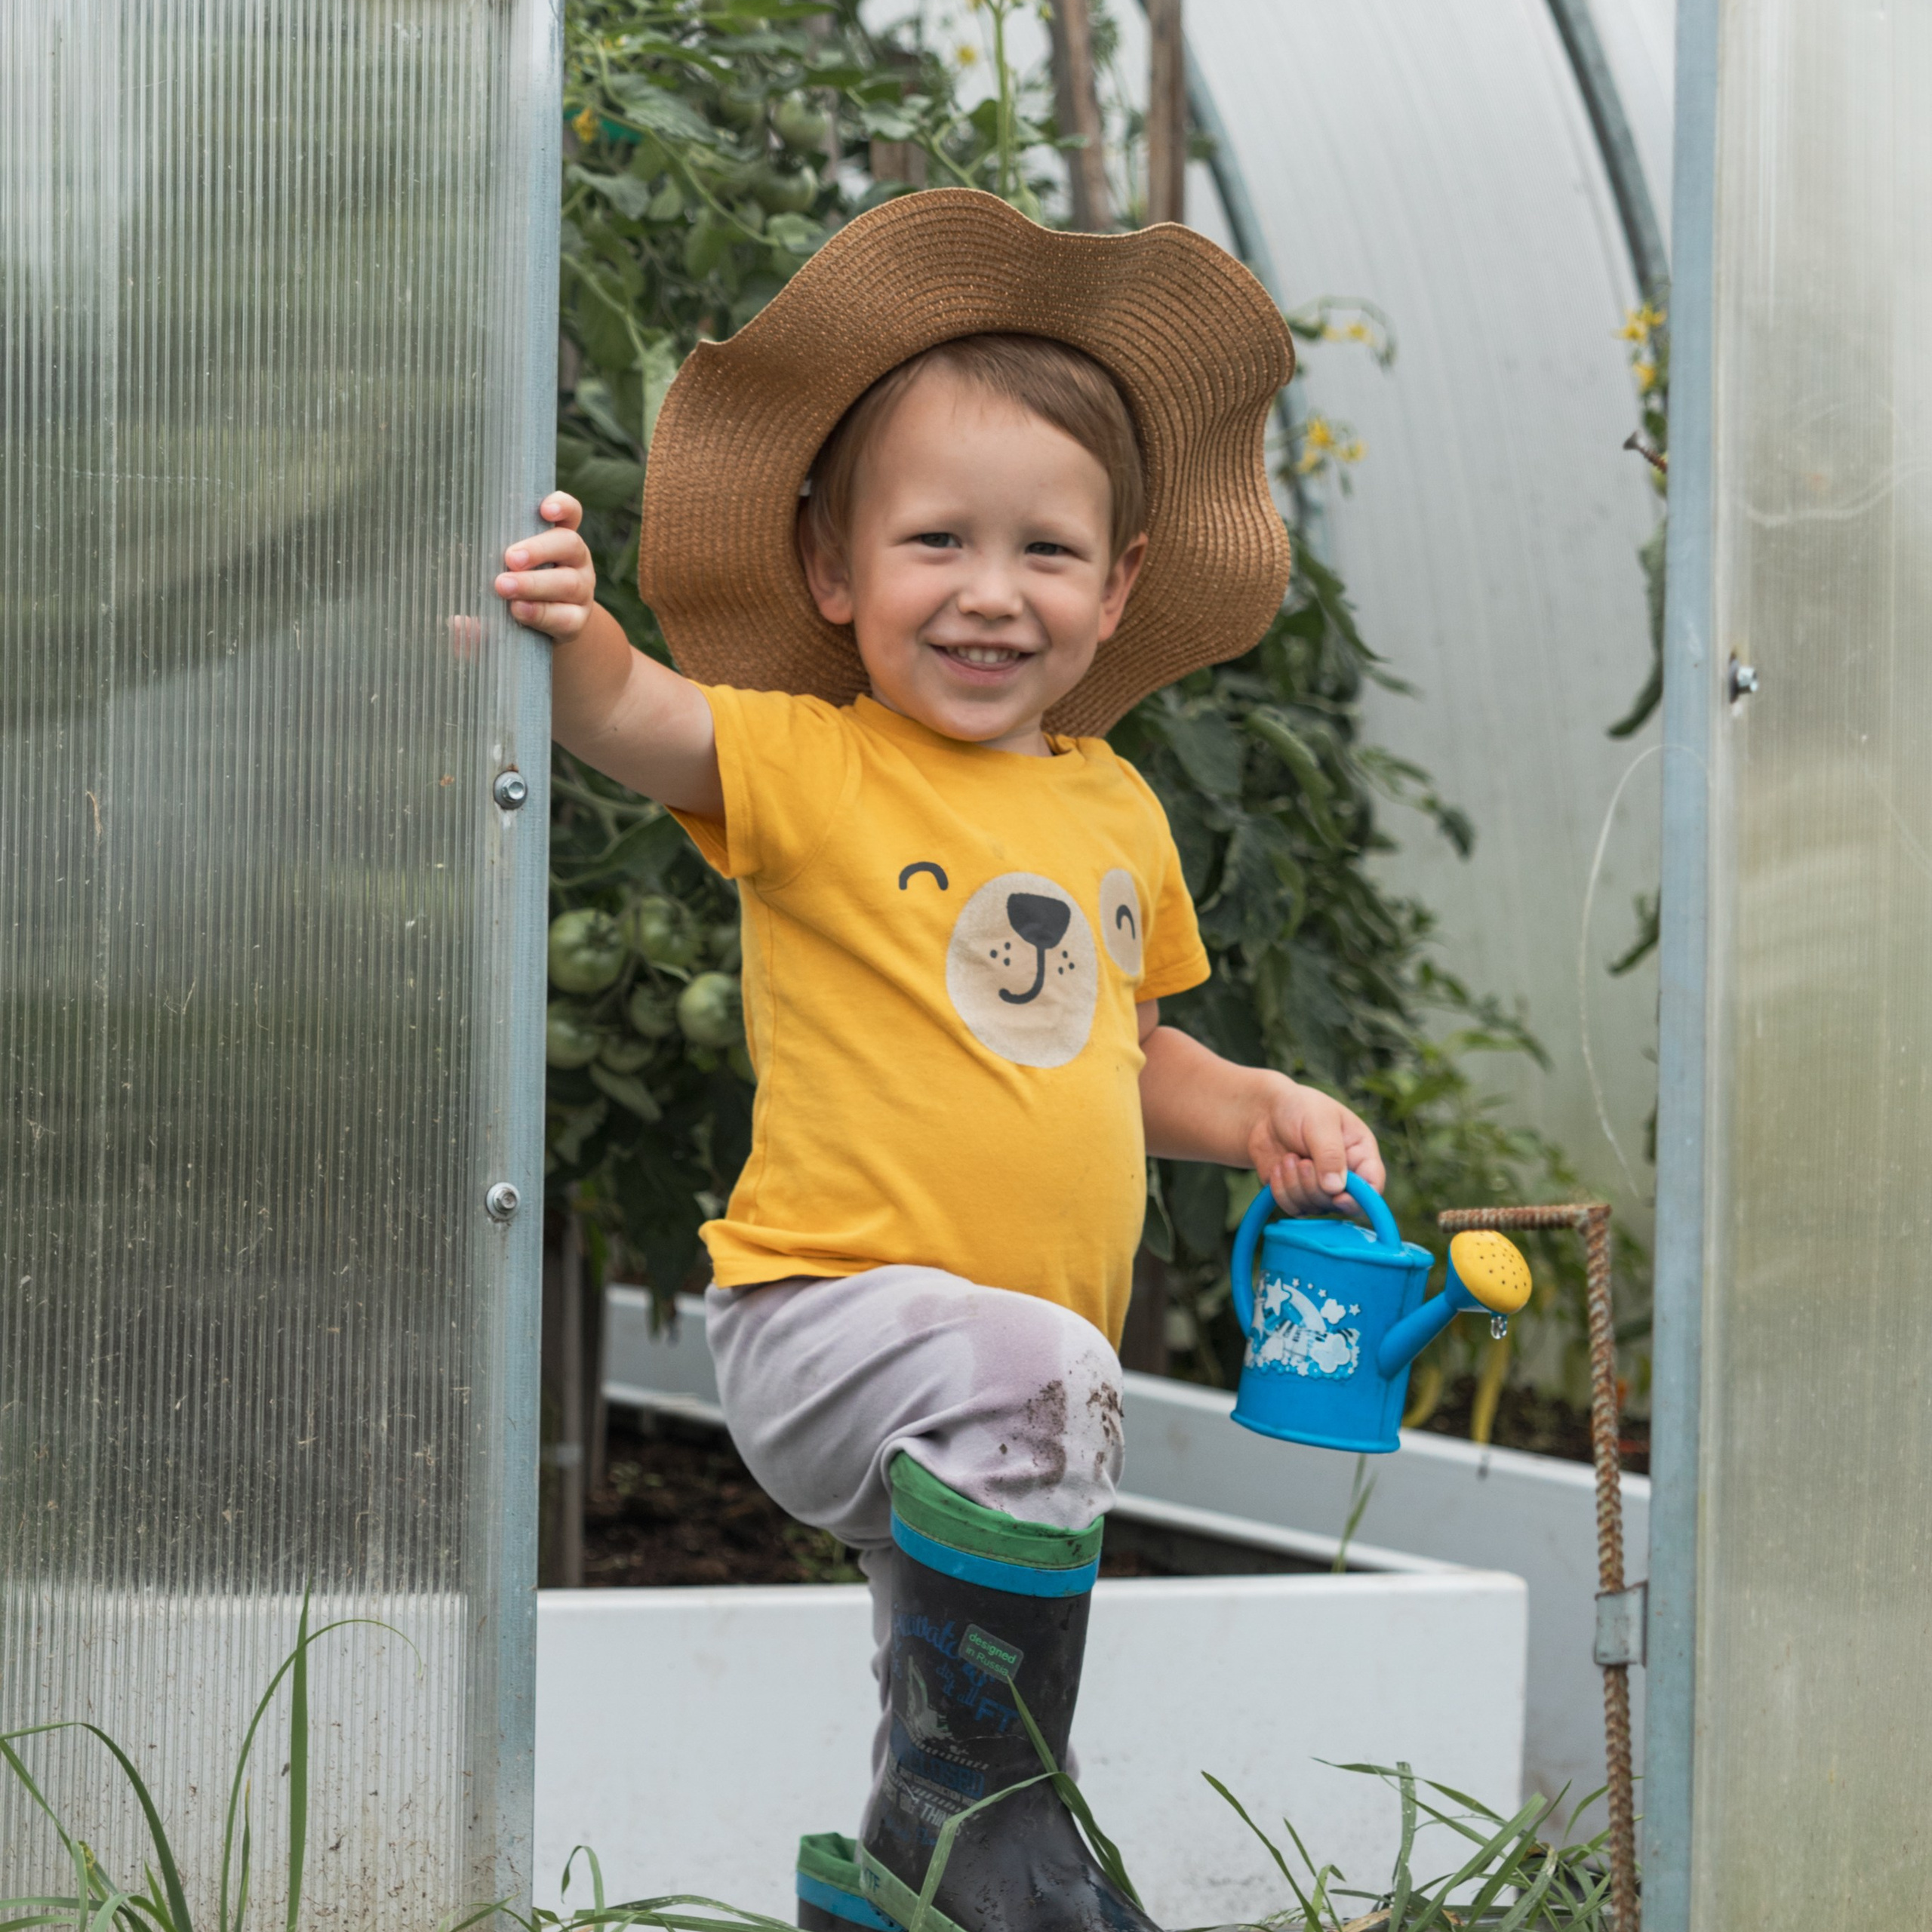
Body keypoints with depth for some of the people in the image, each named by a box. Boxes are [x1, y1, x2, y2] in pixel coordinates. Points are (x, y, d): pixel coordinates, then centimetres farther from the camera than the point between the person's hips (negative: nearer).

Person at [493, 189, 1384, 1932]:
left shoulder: (1116, 812, 13)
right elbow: (639, 722, -24)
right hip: (831, 1312, -7)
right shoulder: (810, 767, -5)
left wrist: (1254, 1113, 8)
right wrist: (570, 637, -45)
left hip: (1022, 1366, 7)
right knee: (1032, 1373, -34)